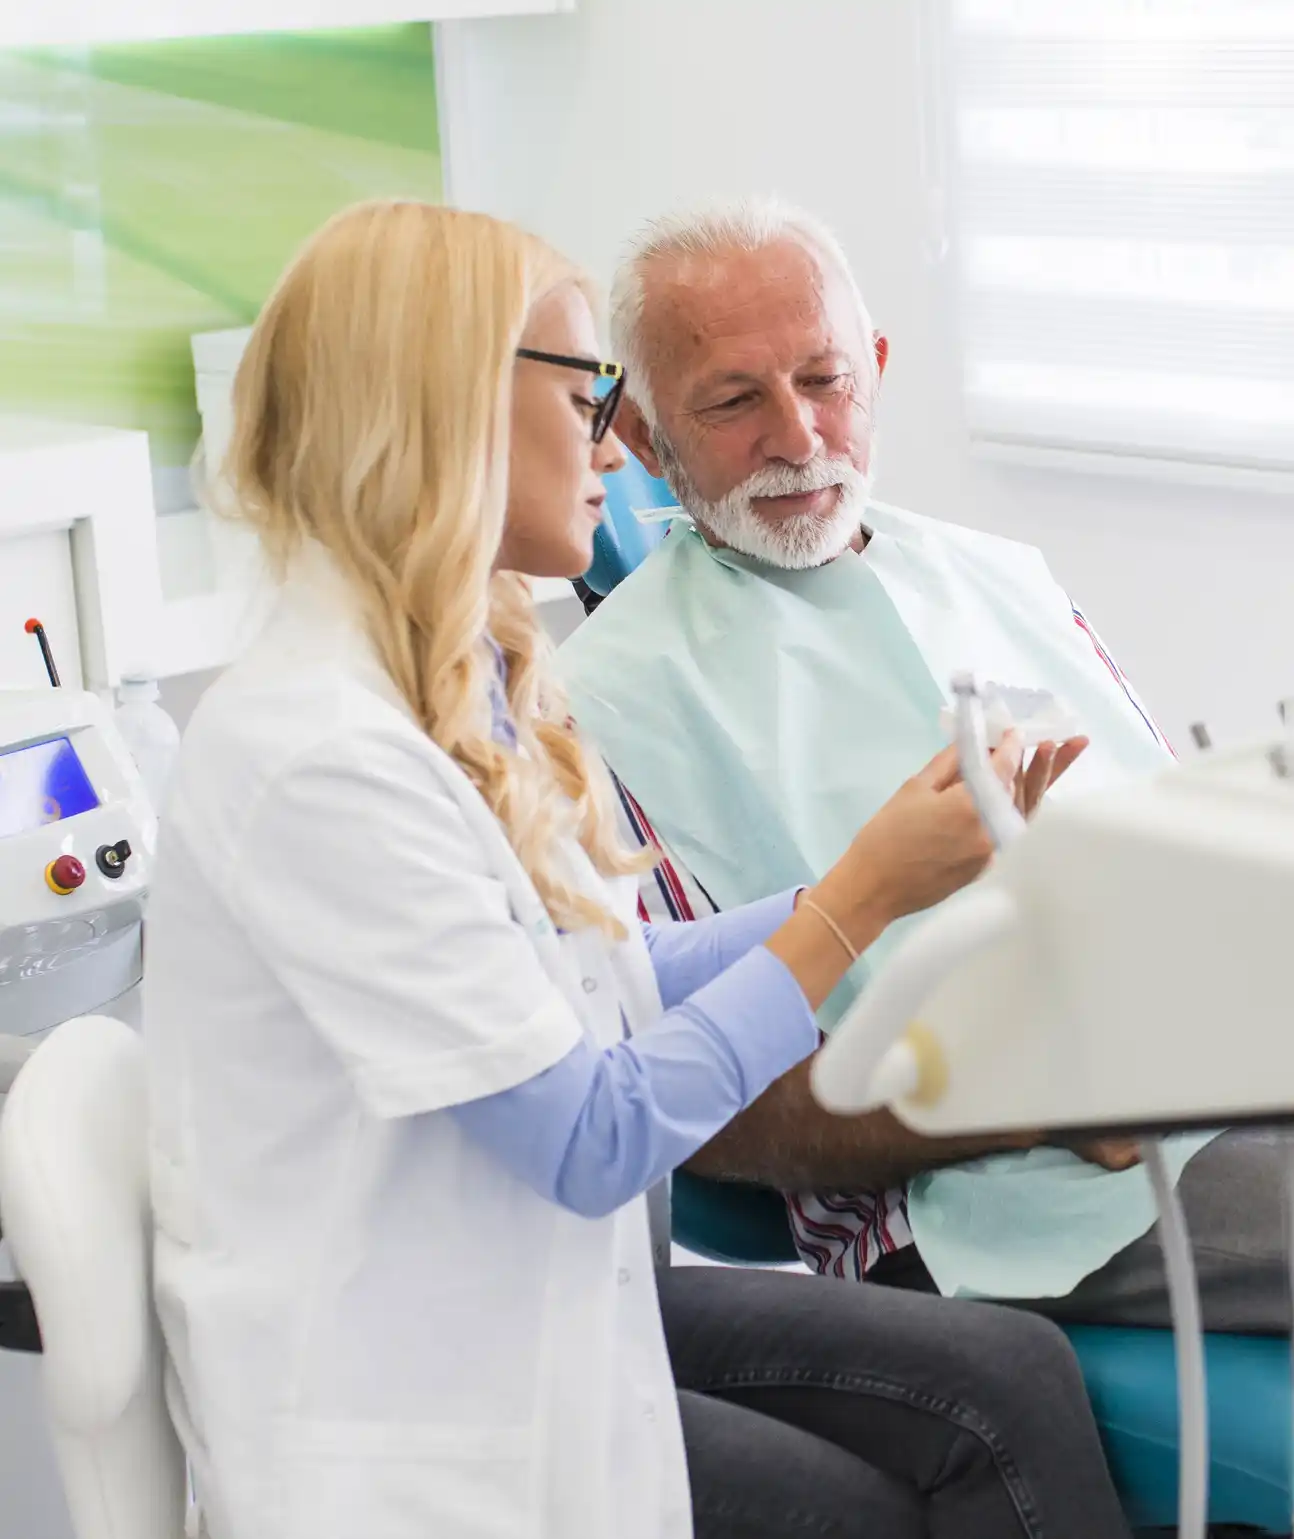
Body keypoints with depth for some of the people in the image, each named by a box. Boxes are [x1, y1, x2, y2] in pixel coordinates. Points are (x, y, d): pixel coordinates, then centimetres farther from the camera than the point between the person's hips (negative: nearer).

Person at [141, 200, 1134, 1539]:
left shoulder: (479, 686, 7)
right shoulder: (316, 753, -24)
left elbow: (613, 986, 10)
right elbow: (593, 1141, -21)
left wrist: (883, 873, 5)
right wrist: (856, 902, -16)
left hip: (553, 1283, 8)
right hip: (414, 1408, -8)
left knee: (1014, 1379, -4)